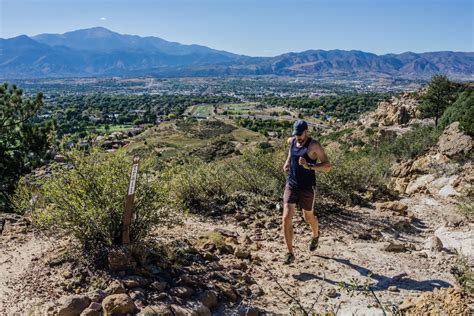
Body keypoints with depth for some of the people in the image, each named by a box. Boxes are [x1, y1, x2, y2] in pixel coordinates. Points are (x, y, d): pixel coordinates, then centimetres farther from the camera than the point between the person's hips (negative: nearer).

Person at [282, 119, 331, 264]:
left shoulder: (314, 145, -16)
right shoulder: (292, 141, 2)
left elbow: (327, 166, -17)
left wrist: (309, 166, -32)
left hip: (307, 188, -4)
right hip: (291, 185, 4)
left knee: (308, 217, 18)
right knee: (287, 218, -9)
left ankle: (315, 235, 53)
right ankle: (290, 253, 1)